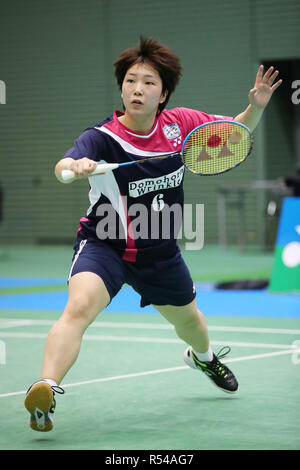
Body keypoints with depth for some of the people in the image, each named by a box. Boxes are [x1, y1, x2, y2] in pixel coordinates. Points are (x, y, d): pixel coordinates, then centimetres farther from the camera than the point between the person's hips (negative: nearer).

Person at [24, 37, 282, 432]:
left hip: (160, 252, 5)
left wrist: (256, 107, -13)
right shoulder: (101, 138, -24)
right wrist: (71, 167, -68)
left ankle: (204, 356, 63)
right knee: (80, 305, -34)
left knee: (187, 317, 27)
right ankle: (46, 390, -41)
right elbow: (63, 167, -45)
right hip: (104, 244, -5)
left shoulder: (179, 124, -11)